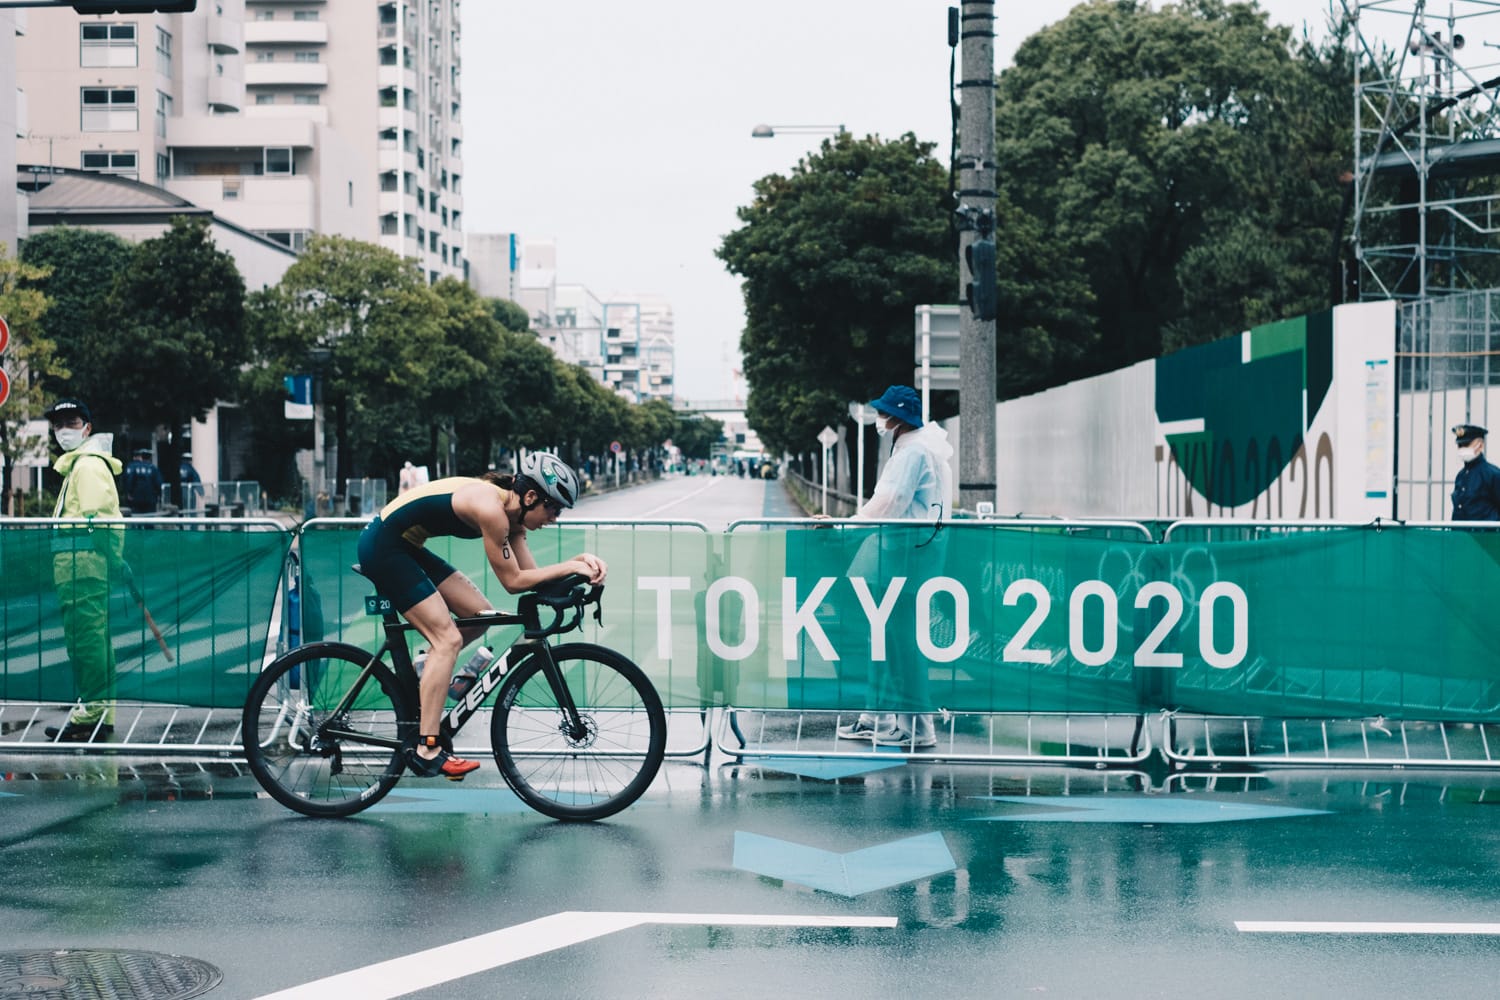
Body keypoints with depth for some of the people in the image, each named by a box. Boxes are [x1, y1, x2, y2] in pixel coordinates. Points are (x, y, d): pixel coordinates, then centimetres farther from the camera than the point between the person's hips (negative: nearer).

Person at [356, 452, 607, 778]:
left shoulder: (512, 515, 3)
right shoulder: (492, 509, -25)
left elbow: (531, 574, 4)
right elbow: (513, 581, -20)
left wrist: (579, 561, -9)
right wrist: (570, 567, -17)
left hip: (406, 547, 10)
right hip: (382, 546, -10)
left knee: (480, 614, 8)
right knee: (448, 638, -13)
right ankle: (426, 751, -13)